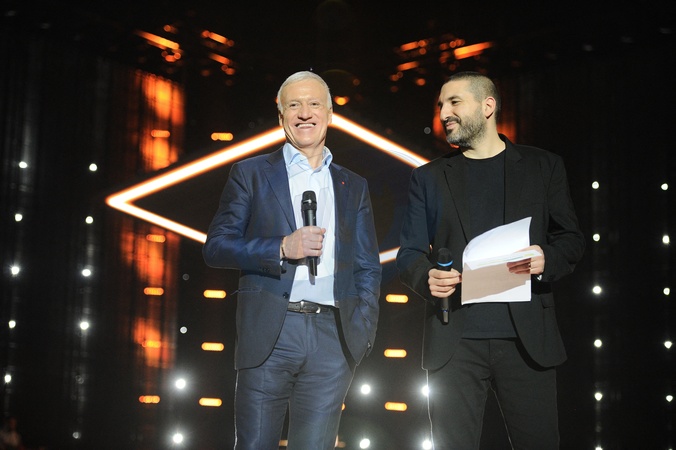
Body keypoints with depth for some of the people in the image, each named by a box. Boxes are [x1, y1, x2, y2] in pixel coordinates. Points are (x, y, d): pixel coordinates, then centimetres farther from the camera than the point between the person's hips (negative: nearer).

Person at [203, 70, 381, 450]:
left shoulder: (353, 186, 15)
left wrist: (362, 333, 2)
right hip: (268, 333, -2)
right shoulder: (251, 174, 8)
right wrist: (282, 248, -13)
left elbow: (368, 268, 15)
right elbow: (216, 247, 1)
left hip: (333, 337, 2)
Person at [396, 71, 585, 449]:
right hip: (455, 342, 1)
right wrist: (427, 277, -13)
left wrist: (547, 261, -12)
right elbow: (410, 252, 11)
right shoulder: (429, 177, 14)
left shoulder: (543, 166, 11)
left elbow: (571, 239, 11)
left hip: (527, 339, -1)